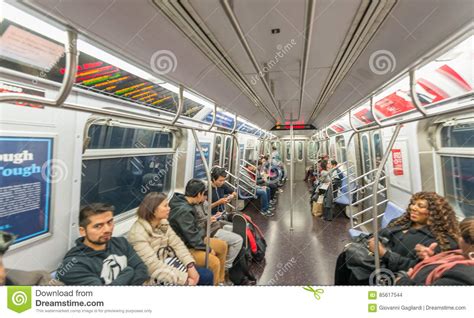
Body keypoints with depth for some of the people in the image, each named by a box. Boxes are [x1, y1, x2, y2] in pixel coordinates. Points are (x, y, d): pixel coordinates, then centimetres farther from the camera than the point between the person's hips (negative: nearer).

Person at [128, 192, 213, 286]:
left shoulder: (163, 223, 1)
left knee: (208, 275, -1)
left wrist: (191, 265, -15)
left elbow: (177, 244, -1)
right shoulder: (138, 234, -23)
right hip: (155, 276, -7)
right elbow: (154, 267, -27)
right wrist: (184, 280, -26)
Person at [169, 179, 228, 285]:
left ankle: (220, 280, 25)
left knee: (223, 246, 11)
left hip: (192, 240, 10)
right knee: (214, 262, -28)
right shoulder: (183, 211, -30)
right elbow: (192, 238, -26)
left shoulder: (182, 201, 0)